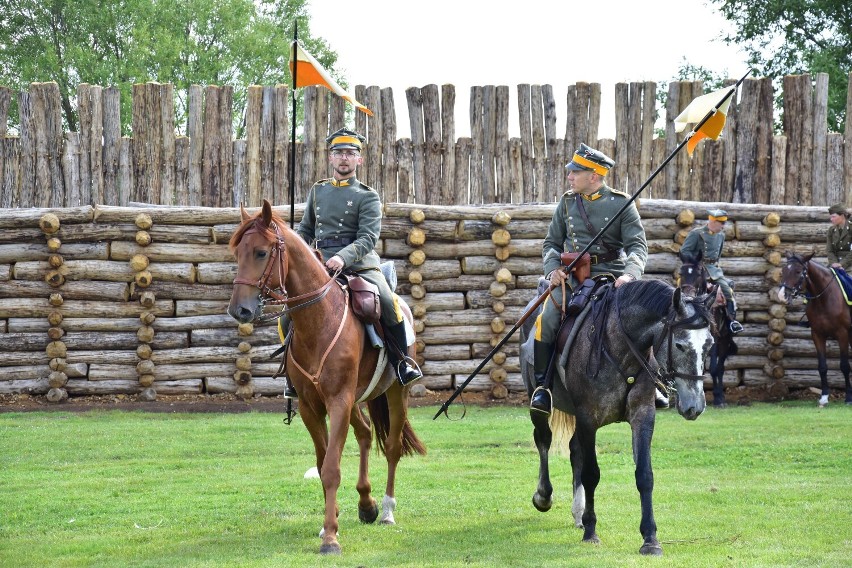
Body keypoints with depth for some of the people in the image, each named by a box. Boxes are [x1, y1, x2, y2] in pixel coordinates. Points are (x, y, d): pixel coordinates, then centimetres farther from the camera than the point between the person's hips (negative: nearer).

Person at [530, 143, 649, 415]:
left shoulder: (622, 203, 0)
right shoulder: (567, 203, 11)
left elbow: (637, 245, -5)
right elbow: (552, 243, 17)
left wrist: (629, 275, -24)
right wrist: (553, 269, -4)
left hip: (611, 274, -2)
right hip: (572, 276, 2)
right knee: (547, 319, -23)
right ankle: (542, 385, -10)